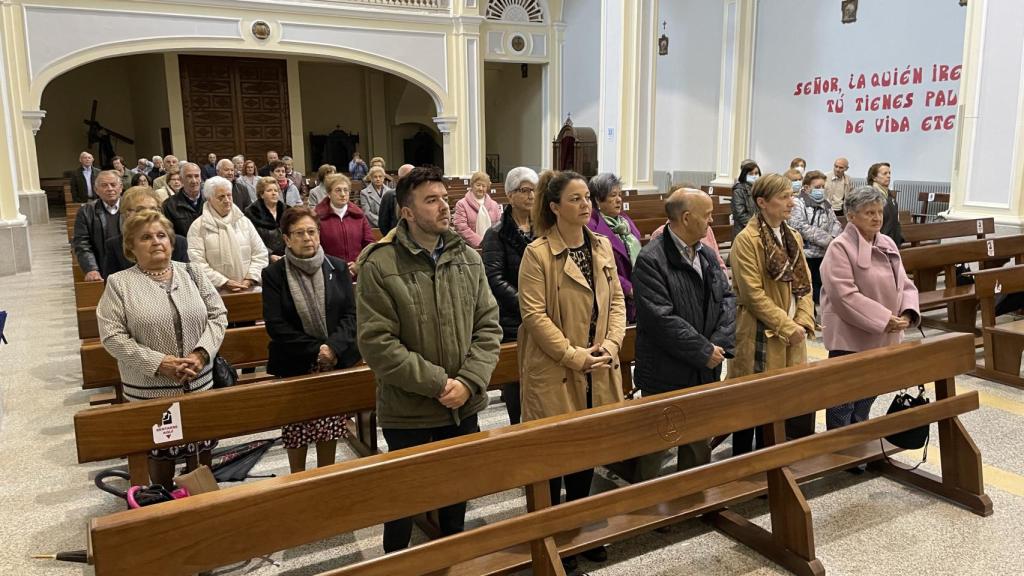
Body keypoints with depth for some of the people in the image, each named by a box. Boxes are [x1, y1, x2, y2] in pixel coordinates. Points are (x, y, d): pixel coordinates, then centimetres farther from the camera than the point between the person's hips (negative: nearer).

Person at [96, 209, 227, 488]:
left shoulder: (191, 274, 5)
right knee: (160, 454, 12)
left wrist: (202, 353, -13)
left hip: (199, 383, 3)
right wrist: (158, 363, -19)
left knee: (202, 452, 14)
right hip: (149, 389, -3)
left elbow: (218, 315, 4)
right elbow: (112, 336, -10)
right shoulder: (119, 283, -4)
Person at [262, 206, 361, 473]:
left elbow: (351, 313, -1)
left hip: (336, 361, 2)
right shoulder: (273, 274, -4)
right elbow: (276, 325, -10)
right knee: (296, 429, 6)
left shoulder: (337, 268, 2)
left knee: (330, 428, 9)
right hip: (294, 366, -2)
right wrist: (315, 349, -15)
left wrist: (333, 347, -17)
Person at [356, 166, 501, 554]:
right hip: (408, 412, -4)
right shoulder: (379, 265, -15)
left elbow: (488, 326, 0)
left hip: (464, 407, 5)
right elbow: (377, 344, -19)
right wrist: (438, 382, -20)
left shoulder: (468, 258, 1)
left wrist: (469, 382, -14)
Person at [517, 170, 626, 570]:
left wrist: (610, 344, -8)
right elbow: (534, 315, -16)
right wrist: (574, 355, -20)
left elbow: (616, 300, 8)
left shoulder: (603, 246, 7)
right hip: (555, 372, -6)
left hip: (597, 371, 6)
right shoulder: (537, 253, -12)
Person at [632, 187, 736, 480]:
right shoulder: (651, 260, -18)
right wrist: (705, 352, -17)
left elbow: (727, 298, 6)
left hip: (704, 372, 8)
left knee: (699, 446, 21)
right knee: (655, 448, 7)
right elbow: (662, 318, -24)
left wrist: (720, 343, -10)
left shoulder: (707, 254, 8)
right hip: (665, 376, -8)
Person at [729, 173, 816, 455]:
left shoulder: (793, 237, 11)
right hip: (760, 335, -7)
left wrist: (803, 322, -4)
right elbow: (754, 294, -17)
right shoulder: (746, 240, -13)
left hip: (793, 334, 7)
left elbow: (804, 285, 11)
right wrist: (787, 326, -15)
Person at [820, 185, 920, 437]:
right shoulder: (840, 248, -15)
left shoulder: (888, 244, 8)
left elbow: (904, 284, 9)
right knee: (844, 398, 4)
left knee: (868, 394, 20)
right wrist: (883, 319, -23)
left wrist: (907, 312, -11)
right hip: (850, 338, -8)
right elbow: (845, 296, -23)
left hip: (882, 338, 8)